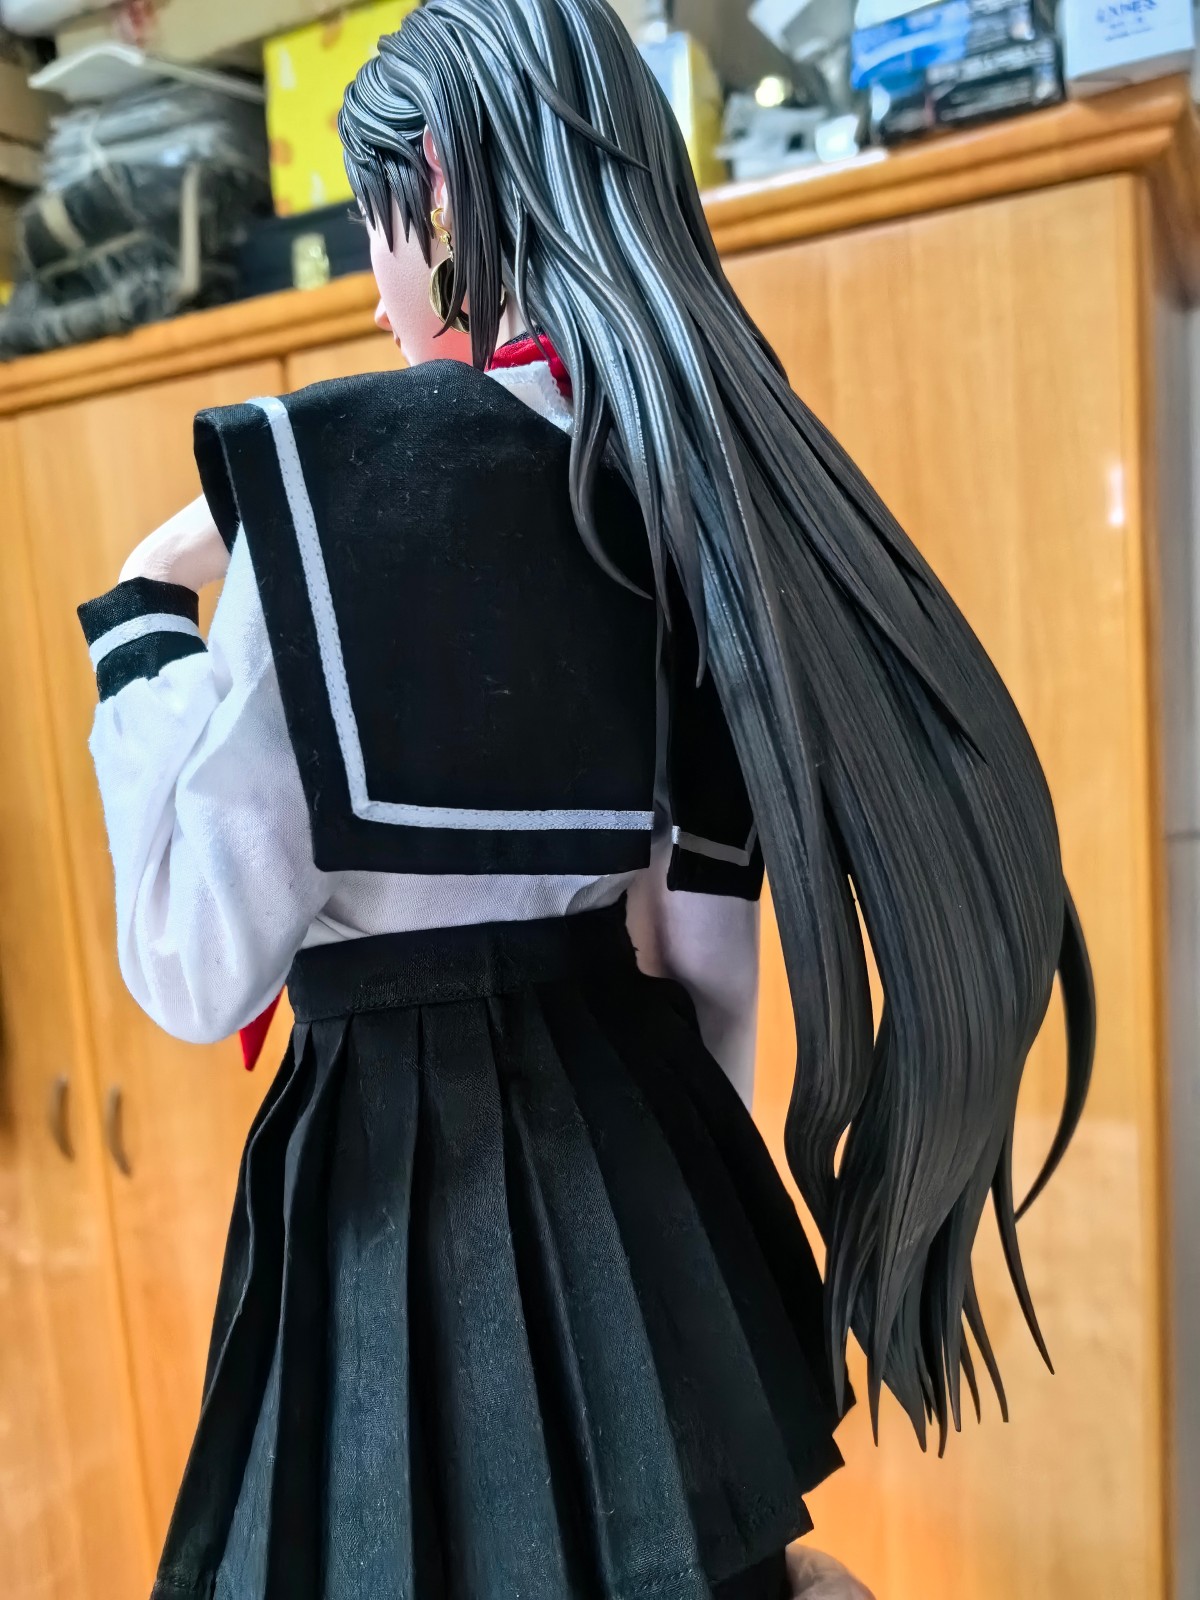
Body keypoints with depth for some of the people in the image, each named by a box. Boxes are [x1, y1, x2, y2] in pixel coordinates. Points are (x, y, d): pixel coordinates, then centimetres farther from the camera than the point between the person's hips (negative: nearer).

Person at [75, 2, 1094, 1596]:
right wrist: (680, 1180, 19)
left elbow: (204, 963, -14)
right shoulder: (696, 476, 2)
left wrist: (146, 618, -2)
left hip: (401, 1164, -5)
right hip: (643, 1140, 6)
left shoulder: (333, 475, -18)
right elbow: (712, 927, 7)